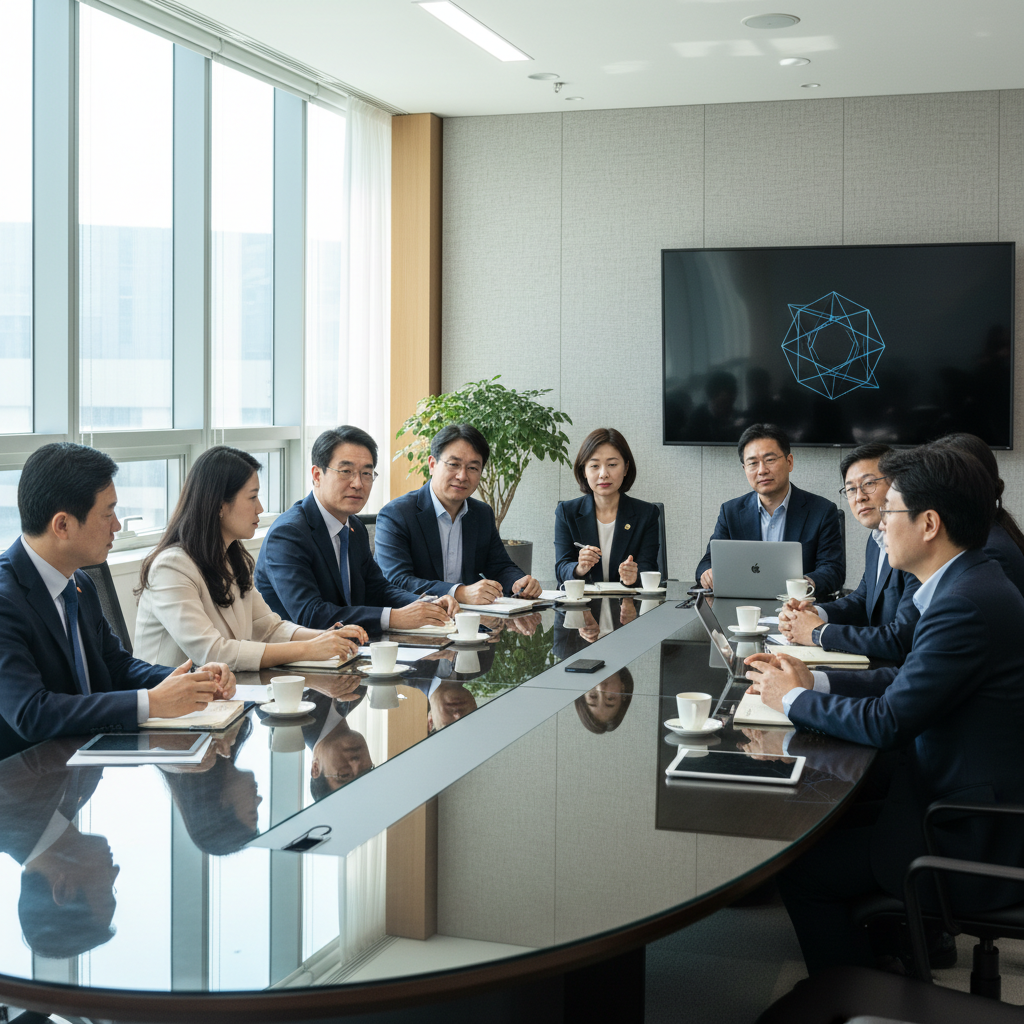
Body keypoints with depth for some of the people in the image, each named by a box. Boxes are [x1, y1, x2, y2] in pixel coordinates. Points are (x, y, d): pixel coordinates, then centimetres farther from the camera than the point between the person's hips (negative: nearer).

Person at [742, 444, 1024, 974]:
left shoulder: (966, 603, -26)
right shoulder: (973, 582, 6)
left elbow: (886, 723, -23)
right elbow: (909, 679, 14)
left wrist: (794, 698, -8)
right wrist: (813, 679, 6)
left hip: (976, 844, -10)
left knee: (801, 869, -4)